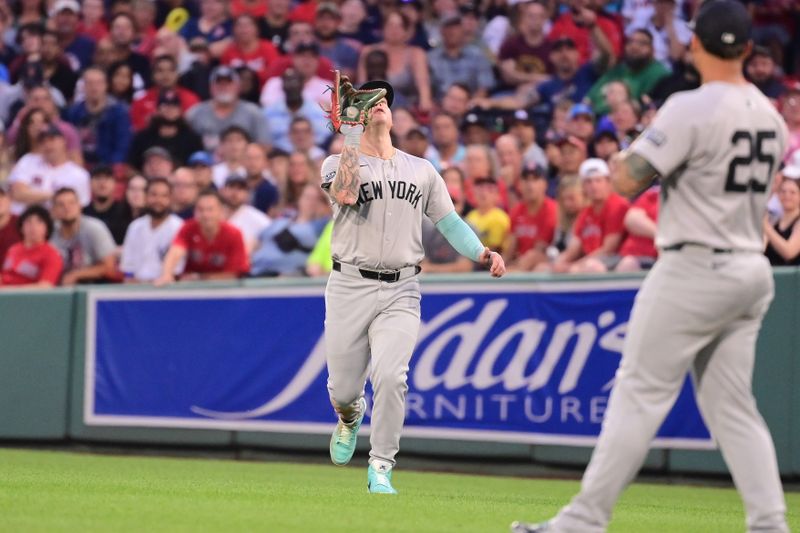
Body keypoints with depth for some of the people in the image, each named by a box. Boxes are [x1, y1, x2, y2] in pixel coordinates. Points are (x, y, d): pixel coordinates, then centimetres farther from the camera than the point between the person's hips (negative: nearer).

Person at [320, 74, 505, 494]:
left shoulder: (422, 170, 14)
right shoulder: (339, 163, 3)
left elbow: (449, 221, 11)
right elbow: (345, 194, -20)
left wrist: (481, 253, -6)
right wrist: (351, 138, -15)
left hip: (400, 293, 1)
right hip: (349, 287, -1)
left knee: (390, 376, -19)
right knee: (343, 388, 4)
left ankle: (380, 467, -5)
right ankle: (350, 418, 42)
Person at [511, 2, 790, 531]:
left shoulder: (690, 109, -14)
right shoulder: (770, 115, 10)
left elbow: (627, 181, -16)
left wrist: (632, 150, 5)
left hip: (695, 267, -7)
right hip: (754, 269, 7)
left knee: (641, 390, -5)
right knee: (731, 404, 10)